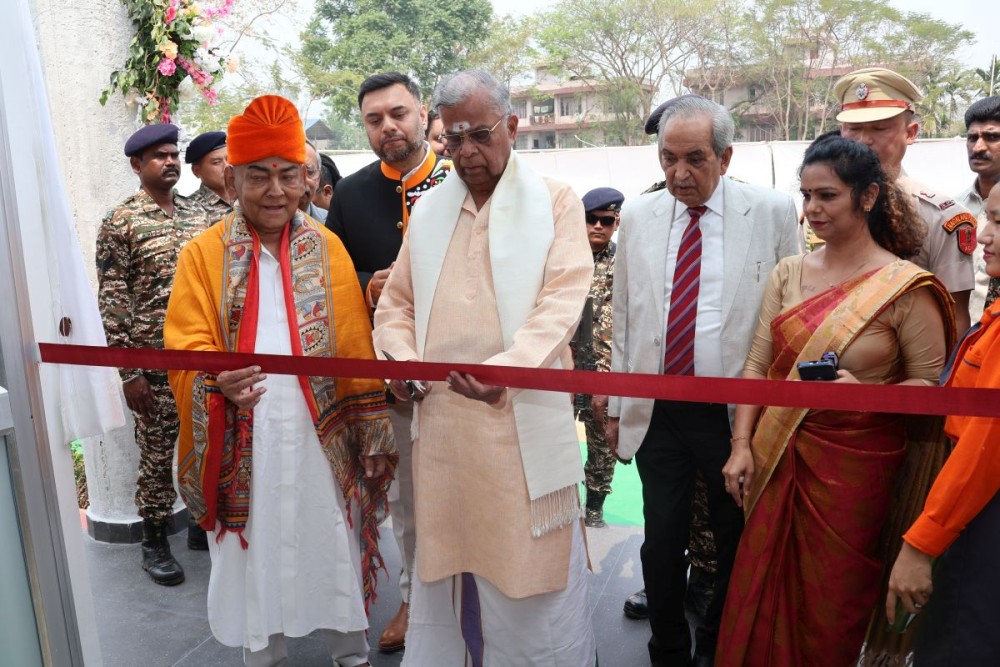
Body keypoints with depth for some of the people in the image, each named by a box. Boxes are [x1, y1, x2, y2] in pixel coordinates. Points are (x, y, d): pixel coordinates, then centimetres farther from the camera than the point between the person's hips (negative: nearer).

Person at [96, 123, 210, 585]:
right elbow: (112, 301, -8)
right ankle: (155, 542, 22)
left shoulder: (198, 215, 10)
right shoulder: (120, 222, -5)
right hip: (155, 360, -4)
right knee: (157, 454, 5)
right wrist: (129, 371, -12)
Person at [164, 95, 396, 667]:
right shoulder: (203, 255, 0)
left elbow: (356, 350, 1)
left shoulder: (327, 249, 2)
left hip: (321, 439, 1)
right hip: (244, 445, 0)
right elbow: (188, 351, -7)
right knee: (256, 553, 11)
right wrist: (217, 383, -29)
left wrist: (371, 438, -2)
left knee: (334, 547, 11)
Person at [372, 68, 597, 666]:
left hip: (524, 418, -3)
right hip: (441, 415, 4)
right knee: (449, 561, 12)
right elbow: (397, 304, 17)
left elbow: (562, 302, -11)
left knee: (530, 567, 5)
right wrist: (403, 359, -4)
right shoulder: (429, 209, 13)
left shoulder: (556, 202, 1)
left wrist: (506, 368, -27)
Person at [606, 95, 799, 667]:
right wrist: (616, 404, 9)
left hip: (738, 414, -1)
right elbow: (624, 318, 8)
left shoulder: (773, 212, -4)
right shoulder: (638, 216, 4)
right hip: (656, 412, 2)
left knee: (738, 545, 14)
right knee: (662, 543, 9)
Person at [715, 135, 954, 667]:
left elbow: (930, 384, -6)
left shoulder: (906, 286, -10)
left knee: (831, 603, 12)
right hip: (779, 457, 4)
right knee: (761, 594, 14)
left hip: (854, 463, -3)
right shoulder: (788, 274, 3)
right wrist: (741, 445, -4)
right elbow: (757, 367, 2)